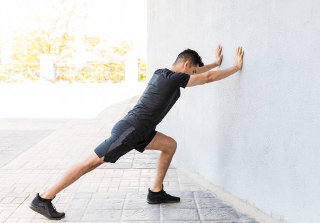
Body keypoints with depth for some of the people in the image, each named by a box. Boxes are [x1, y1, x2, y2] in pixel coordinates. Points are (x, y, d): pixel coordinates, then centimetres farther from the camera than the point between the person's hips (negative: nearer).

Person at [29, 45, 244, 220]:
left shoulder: (161, 74, 16)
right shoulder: (173, 78, -10)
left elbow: (195, 72, 33)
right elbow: (207, 77, -5)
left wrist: (215, 63, 40)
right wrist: (236, 67, 7)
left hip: (138, 131, 10)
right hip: (129, 130, -10)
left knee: (170, 145, 13)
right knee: (93, 162, -8)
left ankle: (156, 192, 17)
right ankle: (43, 199, -2)